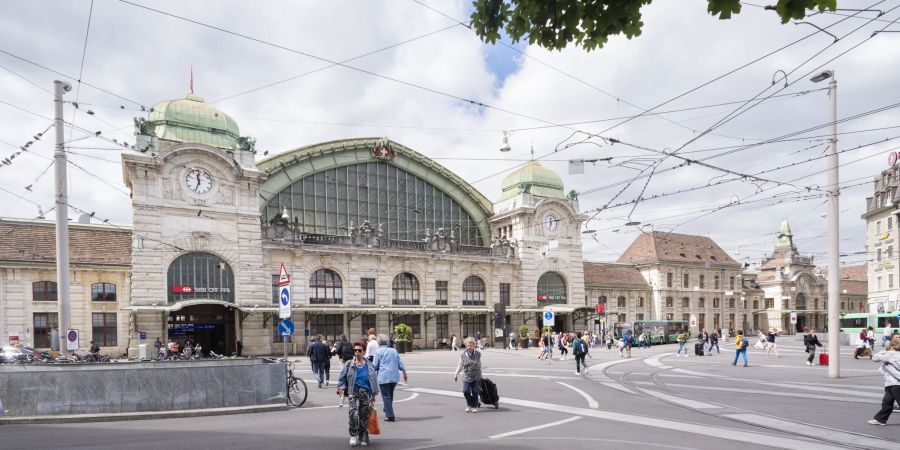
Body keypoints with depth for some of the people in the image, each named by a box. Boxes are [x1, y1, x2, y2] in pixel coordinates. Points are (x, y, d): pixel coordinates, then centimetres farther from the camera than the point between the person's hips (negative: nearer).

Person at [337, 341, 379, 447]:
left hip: (366, 392, 1)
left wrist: (374, 395, 9)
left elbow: (374, 380, 10)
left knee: (364, 415, 5)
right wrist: (341, 388, -8)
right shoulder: (349, 364, 3)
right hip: (354, 391, -1)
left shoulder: (369, 365, 5)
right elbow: (342, 378, 8)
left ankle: (363, 437, 22)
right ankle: (353, 435, -8)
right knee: (353, 413, -21)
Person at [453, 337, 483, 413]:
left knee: (475, 392, 1)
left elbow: (479, 365, 10)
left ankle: (475, 407, 21)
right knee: (466, 391, -8)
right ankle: (469, 405, 16)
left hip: (476, 377, 0)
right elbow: (460, 365, 5)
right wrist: (456, 374, -2)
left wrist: (480, 375, 17)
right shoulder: (463, 354, -3)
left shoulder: (478, 354, -1)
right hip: (466, 377, 0)